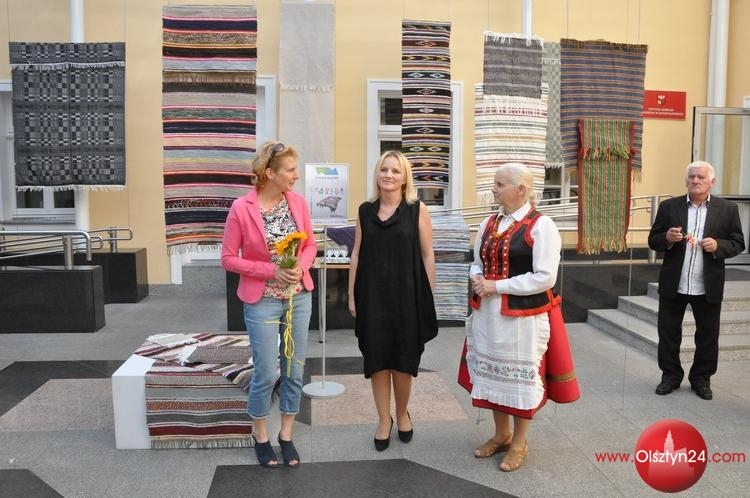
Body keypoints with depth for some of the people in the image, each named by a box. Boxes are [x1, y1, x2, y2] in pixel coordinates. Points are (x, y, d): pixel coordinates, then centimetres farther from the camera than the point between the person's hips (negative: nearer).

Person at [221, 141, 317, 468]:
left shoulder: (298, 202, -1)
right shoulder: (241, 208, -14)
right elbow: (228, 259, -9)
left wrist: (300, 266, -12)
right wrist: (271, 270, -18)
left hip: (299, 297, 4)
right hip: (262, 301, -4)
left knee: (295, 370, 10)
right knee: (266, 373, 2)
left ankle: (286, 435, 27)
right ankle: (260, 435, 26)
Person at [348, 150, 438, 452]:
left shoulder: (417, 209, -2)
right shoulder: (365, 210, 6)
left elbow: (427, 256, -1)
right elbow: (357, 254, 8)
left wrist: (428, 298, -3)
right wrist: (352, 295, 5)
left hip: (407, 295, -2)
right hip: (373, 295, 2)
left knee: (403, 358, 9)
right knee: (377, 358, 6)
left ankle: (402, 414, 31)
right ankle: (384, 419, 22)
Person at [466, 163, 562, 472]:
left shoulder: (541, 226, -13)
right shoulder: (488, 224, 8)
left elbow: (545, 277, -18)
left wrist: (497, 286, -18)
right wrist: (476, 278, -6)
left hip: (523, 315, -7)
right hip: (488, 313, 7)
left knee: (520, 374, 6)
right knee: (493, 371, 16)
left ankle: (519, 442, 25)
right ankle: (501, 434, 35)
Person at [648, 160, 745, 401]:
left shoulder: (728, 209, 0)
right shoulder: (669, 207, 1)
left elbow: (738, 243, 2)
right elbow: (653, 241, 4)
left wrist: (718, 245, -18)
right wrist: (667, 238, -18)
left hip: (708, 287, 0)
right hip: (673, 285, 1)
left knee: (707, 335, 10)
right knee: (668, 332, 9)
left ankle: (701, 378, 27)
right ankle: (671, 375, 25)